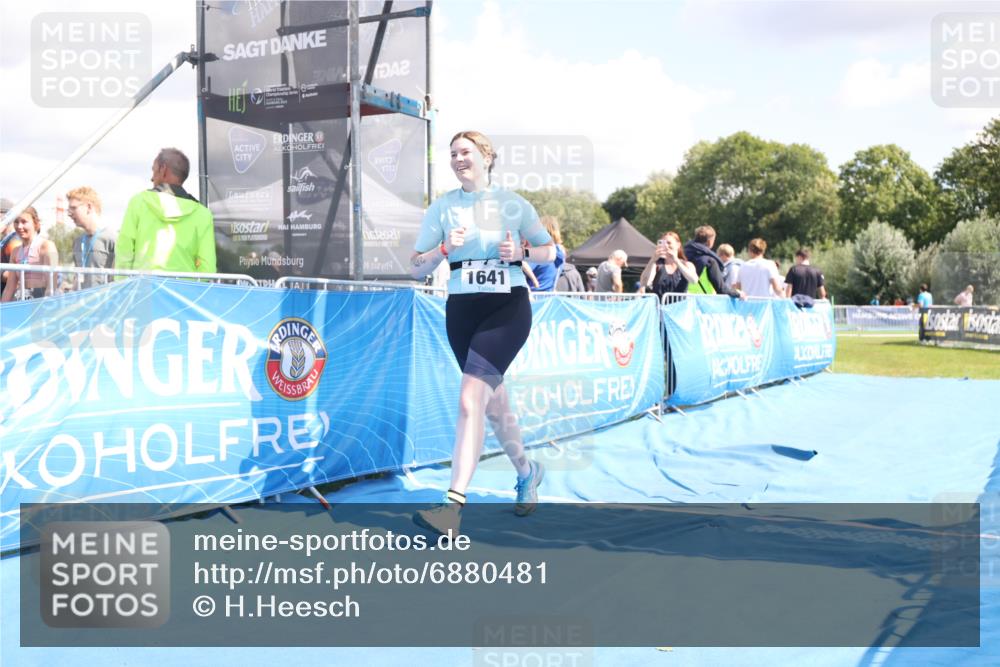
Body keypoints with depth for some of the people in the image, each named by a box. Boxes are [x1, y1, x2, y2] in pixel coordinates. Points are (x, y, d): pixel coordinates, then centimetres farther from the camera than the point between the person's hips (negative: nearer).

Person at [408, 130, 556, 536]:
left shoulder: (513, 204, 4)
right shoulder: (442, 208, 7)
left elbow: (549, 252, 11)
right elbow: (416, 269, 4)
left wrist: (521, 252, -8)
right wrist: (444, 248, -14)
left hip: (508, 307, -3)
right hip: (462, 310, 4)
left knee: (470, 398, -21)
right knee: (494, 403, 14)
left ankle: (454, 504, -25)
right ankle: (526, 472, 39)